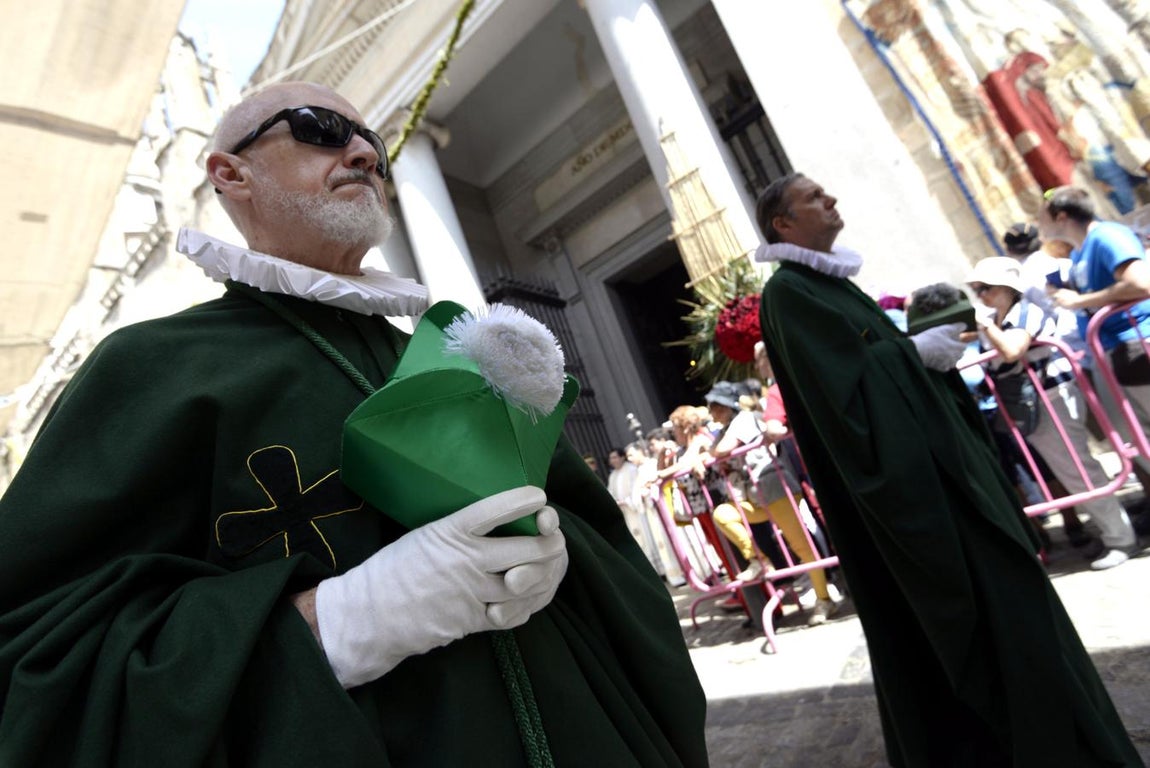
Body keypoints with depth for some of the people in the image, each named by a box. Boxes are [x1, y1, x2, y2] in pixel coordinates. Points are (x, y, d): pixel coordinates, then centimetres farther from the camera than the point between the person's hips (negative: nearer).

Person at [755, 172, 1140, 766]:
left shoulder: (829, 278, 15)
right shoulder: (786, 292, -14)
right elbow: (842, 380, -22)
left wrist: (927, 343, 4)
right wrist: (918, 348, -13)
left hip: (924, 454, 10)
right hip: (900, 470, -10)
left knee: (991, 589, 19)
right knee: (970, 599, -1)